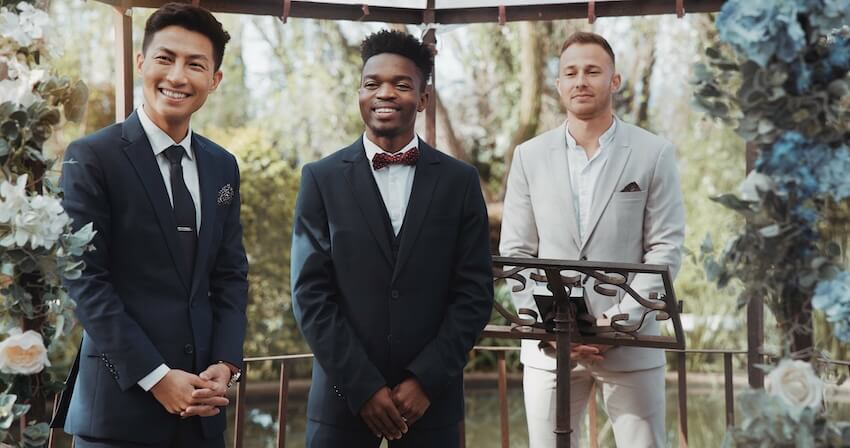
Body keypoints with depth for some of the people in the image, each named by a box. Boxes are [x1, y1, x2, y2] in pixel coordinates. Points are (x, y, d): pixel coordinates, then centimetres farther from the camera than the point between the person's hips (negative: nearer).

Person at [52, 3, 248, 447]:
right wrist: (155, 376, -15)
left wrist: (225, 365, -3)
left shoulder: (222, 166, 11)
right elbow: (85, 281, -11)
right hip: (121, 400, -5)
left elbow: (231, 275, 12)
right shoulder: (91, 157, -6)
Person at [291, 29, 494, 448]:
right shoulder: (322, 178, 1)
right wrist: (363, 388, -10)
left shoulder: (460, 181, 4)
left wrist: (426, 381, -8)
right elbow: (310, 293, -3)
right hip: (343, 397, 0)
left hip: (431, 398, 1)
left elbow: (474, 292, 1)